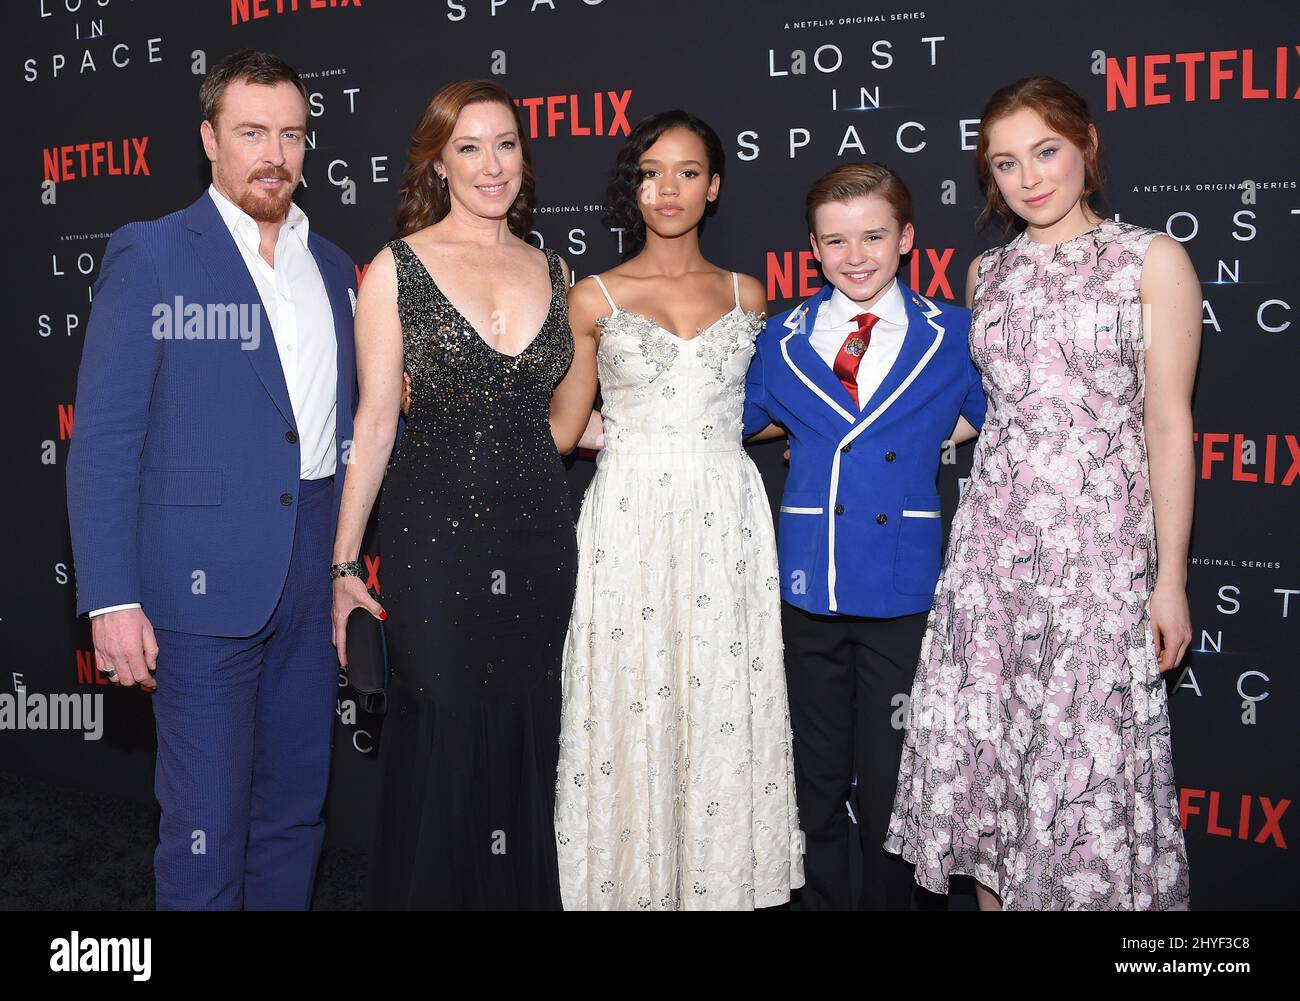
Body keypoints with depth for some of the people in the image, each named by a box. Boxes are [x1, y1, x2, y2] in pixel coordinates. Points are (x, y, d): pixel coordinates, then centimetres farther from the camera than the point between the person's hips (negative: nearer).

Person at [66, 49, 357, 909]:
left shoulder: (332, 265, 12)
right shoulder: (151, 255, -4)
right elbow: (102, 440, -8)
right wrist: (111, 600, -13)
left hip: (313, 577, 5)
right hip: (204, 579, -5)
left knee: (295, 813, 16)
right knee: (206, 831, 2)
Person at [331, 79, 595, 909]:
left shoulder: (552, 270, 8)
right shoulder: (398, 268, -2)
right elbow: (376, 423, -4)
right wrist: (344, 562, -5)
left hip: (538, 534, 4)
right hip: (434, 534, -3)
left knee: (526, 740, 12)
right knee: (443, 740, 4)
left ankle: (523, 890, 29)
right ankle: (433, 890, 24)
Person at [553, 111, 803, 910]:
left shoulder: (747, 295, 10)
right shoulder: (595, 298, 4)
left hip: (725, 521, 2)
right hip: (630, 520, -1)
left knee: (723, 706, 3)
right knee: (631, 707, 0)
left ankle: (721, 881, 17)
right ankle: (631, 882, 15)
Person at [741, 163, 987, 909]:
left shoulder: (953, 334, 1)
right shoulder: (783, 338, 5)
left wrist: (925, 439, -1)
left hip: (903, 589, -1)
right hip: (812, 588, 2)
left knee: (888, 778, 7)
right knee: (819, 776, 14)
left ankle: (890, 898, 27)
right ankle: (823, 898, 30)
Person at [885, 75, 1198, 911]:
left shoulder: (1153, 260, -2)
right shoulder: (988, 273, 11)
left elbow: (1168, 423, -4)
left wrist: (1170, 577, -7)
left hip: (1098, 540, -4)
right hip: (991, 536, 5)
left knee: (1089, 756, 0)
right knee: (977, 746, 6)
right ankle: (995, 893, 23)